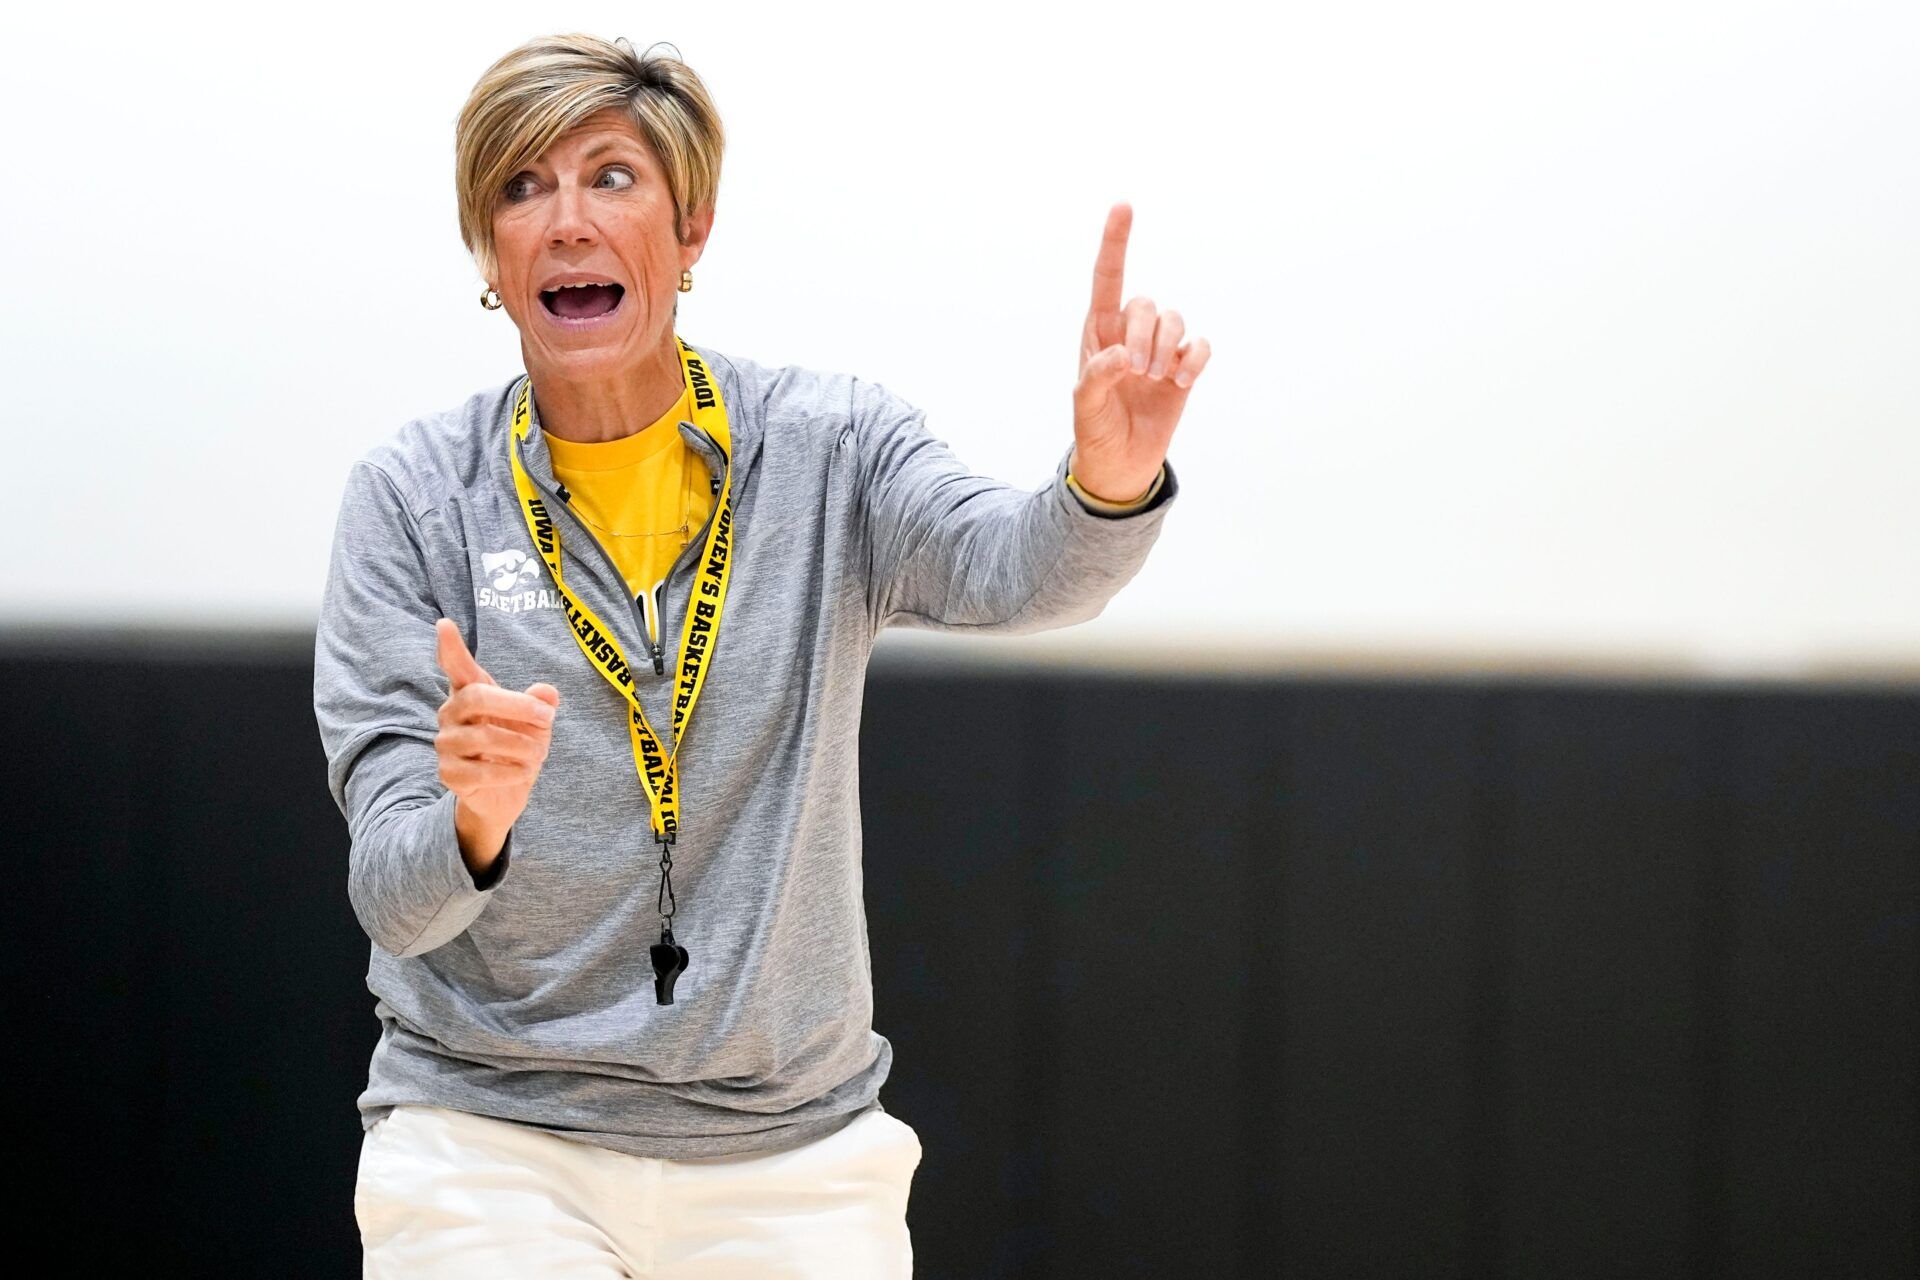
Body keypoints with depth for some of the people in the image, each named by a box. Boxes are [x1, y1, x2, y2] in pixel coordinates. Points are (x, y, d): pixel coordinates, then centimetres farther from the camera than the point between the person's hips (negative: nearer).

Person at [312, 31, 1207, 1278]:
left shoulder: (830, 447, -1)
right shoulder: (413, 497, -3)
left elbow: (1013, 573, -22)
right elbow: (395, 898, -10)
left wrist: (1111, 477, -44)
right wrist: (474, 827, -33)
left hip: (792, 1159, 1)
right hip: (489, 1143, -1)